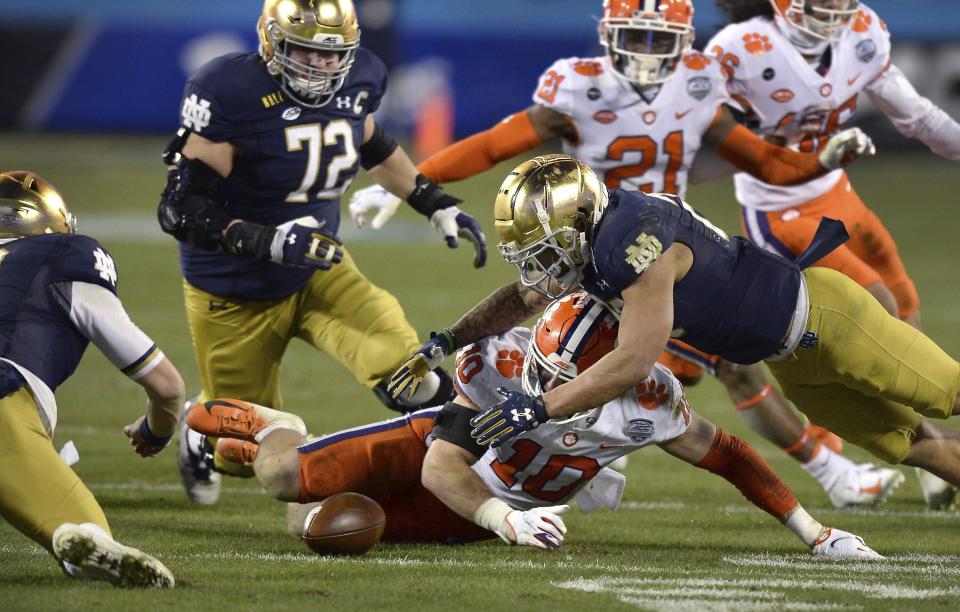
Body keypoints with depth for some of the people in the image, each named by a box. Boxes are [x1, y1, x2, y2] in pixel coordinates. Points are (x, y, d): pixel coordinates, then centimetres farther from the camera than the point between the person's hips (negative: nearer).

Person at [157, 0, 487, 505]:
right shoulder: (227, 93, -28)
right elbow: (179, 209, -28)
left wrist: (438, 206, 15)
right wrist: (267, 241, -41)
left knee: (396, 358, -25)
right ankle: (199, 435, 49)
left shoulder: (358, 79, -8)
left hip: (318, 272, 4)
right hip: (235, 292, -4)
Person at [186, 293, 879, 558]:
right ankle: (271, 425, 29)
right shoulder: (505, 363, -37)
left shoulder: (644, 402, -33)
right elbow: (440, 468, -36)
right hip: (444, 449, -2)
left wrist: (814, 532, -21)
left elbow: (728, 456, -19)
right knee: (285, 478, -7)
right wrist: (505, 520, -55)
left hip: (494, 511, 2)